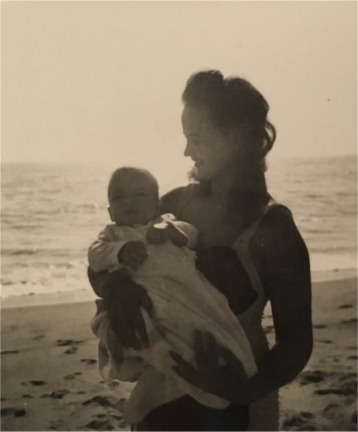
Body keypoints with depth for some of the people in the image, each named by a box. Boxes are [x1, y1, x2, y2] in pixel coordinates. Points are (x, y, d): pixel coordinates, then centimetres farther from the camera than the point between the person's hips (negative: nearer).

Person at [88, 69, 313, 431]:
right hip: (163, 397, 4)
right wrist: (115, 286, -21)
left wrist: (241, 390, -31)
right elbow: (100, 266, 1)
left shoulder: (273, 230, -15)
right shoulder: (178, 204, -3)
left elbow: (295, 343, -15)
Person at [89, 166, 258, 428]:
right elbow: (95, 255, 3)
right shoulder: (113, 234, 22)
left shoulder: (166, 223, 24)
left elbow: (191, 235, 7)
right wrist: (119, 251, -17)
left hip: (182, 301, 2)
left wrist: (169, 229, -13)